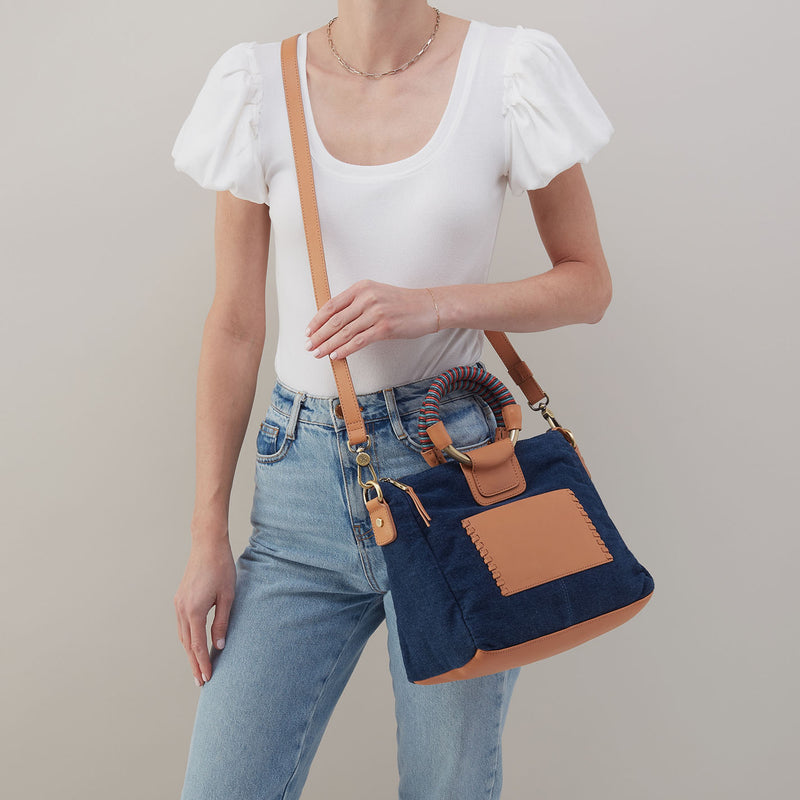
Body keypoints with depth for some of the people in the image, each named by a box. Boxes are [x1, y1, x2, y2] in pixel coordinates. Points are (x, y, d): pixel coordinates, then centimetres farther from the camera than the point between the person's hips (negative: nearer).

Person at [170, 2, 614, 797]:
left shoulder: (510, 69, -1)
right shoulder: (257, 83, 2)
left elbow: (588, 282, 4)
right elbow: (234, 325, 3)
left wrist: (433, 305, -15)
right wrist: (208, 536, 3)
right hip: (301, 471, 2)